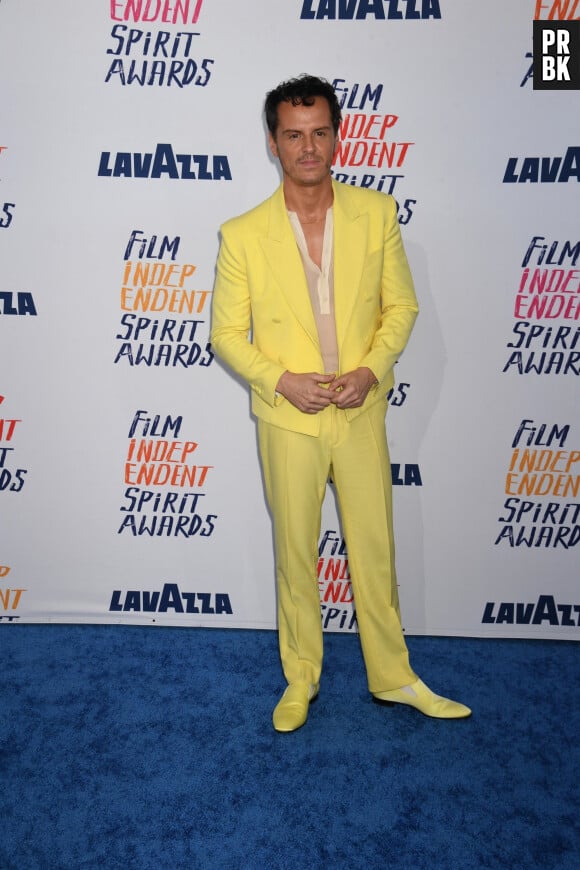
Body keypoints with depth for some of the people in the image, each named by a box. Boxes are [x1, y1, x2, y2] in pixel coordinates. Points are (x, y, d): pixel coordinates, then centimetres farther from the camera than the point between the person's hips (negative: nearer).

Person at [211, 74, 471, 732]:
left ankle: (392, 676, 32)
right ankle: (300, 677, 33)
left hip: (362, 413, 1)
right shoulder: (242, 234, -5)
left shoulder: (377, 213, -1)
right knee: (295, 554, 12)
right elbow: (226, 332, -1)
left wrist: (371, 370, -11)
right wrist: (281, 380, -16)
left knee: (375, 549, 12)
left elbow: (401, 305, 5)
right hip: (288, 420, -1)